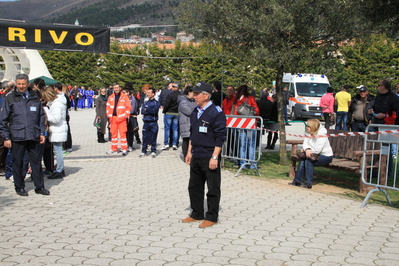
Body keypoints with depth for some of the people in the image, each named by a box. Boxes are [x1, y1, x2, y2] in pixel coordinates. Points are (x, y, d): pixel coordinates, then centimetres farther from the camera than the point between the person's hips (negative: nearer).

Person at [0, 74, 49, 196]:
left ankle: (39, 187, 14)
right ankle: (19, 187, 18)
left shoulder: (35, 98, 10)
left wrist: (42, 133, 9)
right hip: (17, 137, -2)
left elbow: (41, 117, 17)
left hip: (34, 136, 2)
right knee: (18, 163, 6)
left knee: (37, 162, 5)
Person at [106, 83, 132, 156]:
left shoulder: (124, 97, 0)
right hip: (113, 118, 4)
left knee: (122, 134, -6)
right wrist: (109, 116, 8)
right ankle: (114, 149, 17)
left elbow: (128, 107, -2)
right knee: (113, 134, 9)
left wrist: (125, 116, -6)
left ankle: (124, 150, -2)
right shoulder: (110, 97, 12)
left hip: (121, 119, -4)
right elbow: (108, 107, 16)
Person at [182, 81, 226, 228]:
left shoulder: (216, 112, -14)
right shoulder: (195, 112, 10)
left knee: (213, 189, 3)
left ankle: (211, 217, 13)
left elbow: (220, 137, -16)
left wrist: (214, 157, -18)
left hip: (209, 158, -8)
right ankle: (197, 214, 28)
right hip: (195, 157, 8)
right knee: (194, 186, 15)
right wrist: (189, 152, 16)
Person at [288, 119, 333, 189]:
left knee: (308, 160, -27)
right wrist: (307, 149, -27)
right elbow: (305, 143, -3)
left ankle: (308, 184, -21)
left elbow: (317, 150, -28)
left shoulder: (321, 135, -23)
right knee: (302, 160, -15)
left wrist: (305, 150, -15)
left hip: (326, 156, -8)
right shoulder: (309, 133, 3)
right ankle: (297, 181, -9)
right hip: (317, 155, 8)